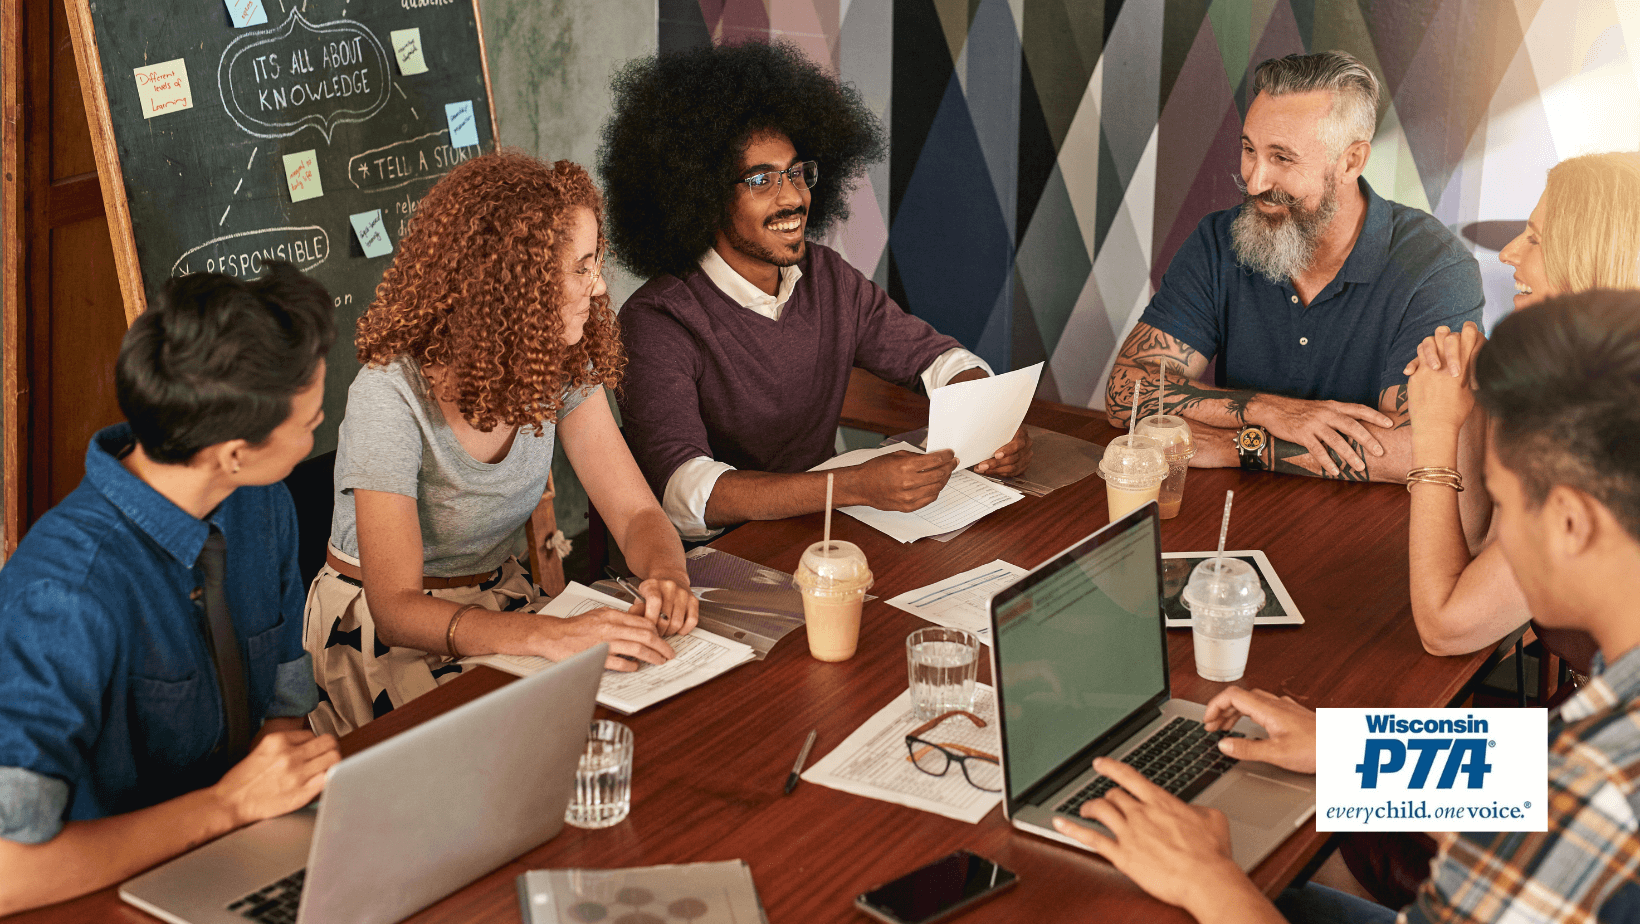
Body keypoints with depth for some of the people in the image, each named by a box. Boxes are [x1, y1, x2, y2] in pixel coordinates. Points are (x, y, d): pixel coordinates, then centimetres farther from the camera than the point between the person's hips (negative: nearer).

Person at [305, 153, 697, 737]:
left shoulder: (564, 366, -7)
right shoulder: (391, 394, -27)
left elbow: (636, 513, -7)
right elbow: (396, 606, -31)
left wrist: (667, 576, -32)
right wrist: (548, 636, -46)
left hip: (500, 598, 6)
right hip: (379, 630, -5)